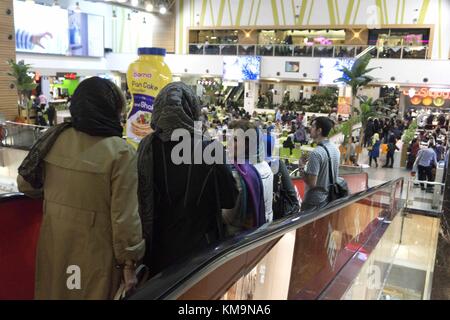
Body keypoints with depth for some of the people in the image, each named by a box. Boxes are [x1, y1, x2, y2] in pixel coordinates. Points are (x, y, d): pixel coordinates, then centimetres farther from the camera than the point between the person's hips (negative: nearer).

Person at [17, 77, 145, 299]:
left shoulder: (54, 138, -4)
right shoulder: (120, 152, -19)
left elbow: (26, 184, 9)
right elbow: (124, 215, -18)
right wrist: (128, 260, -6)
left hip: (54, 243, 4)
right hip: (95, 251, -4)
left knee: (55, 291, 24)